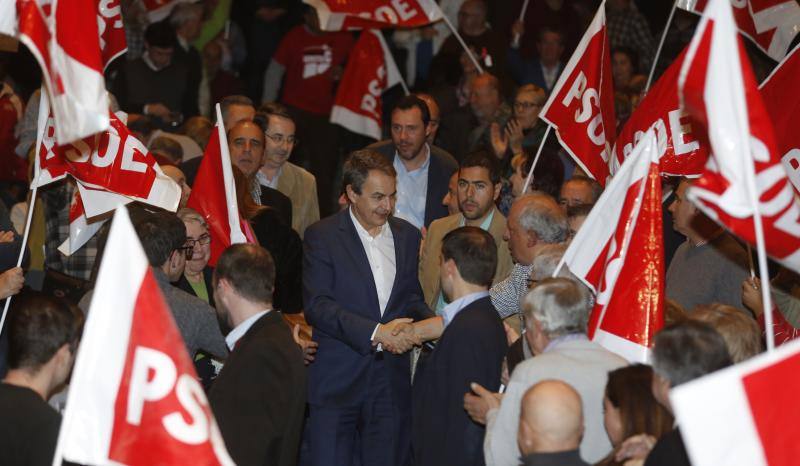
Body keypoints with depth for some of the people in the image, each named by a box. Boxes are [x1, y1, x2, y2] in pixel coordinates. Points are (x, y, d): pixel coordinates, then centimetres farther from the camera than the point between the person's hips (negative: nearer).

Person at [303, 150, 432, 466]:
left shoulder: (407, 235, 11)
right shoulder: (322, 236, -5)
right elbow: (317, 306, -14)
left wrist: (431, 323, -5)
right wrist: (375, 332, -22)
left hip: (392, 381, 4)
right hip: (337, 380, -4)